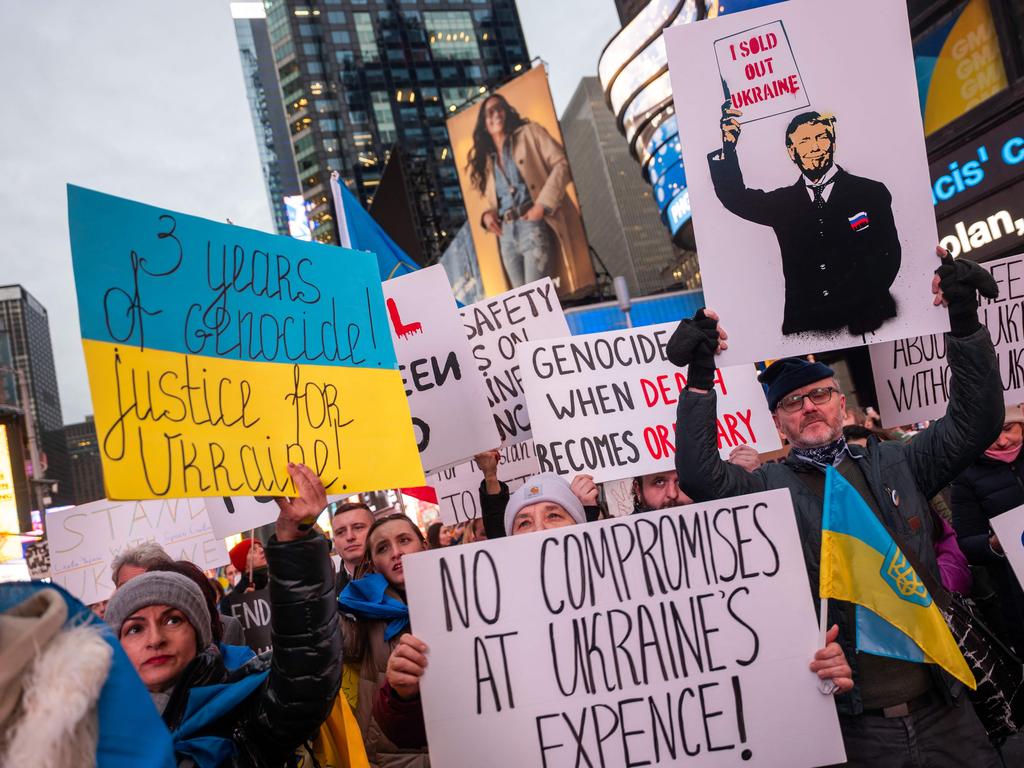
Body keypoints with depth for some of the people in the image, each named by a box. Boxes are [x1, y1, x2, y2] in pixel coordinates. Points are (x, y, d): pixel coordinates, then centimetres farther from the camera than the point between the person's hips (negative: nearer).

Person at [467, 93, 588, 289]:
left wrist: (543, 204, -14)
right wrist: (488, 215, 4)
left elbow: (562, 163, -4)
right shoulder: (487, 159, 23)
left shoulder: (529, 133, 9)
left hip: (533, 225, -5)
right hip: (506, 234, 5)